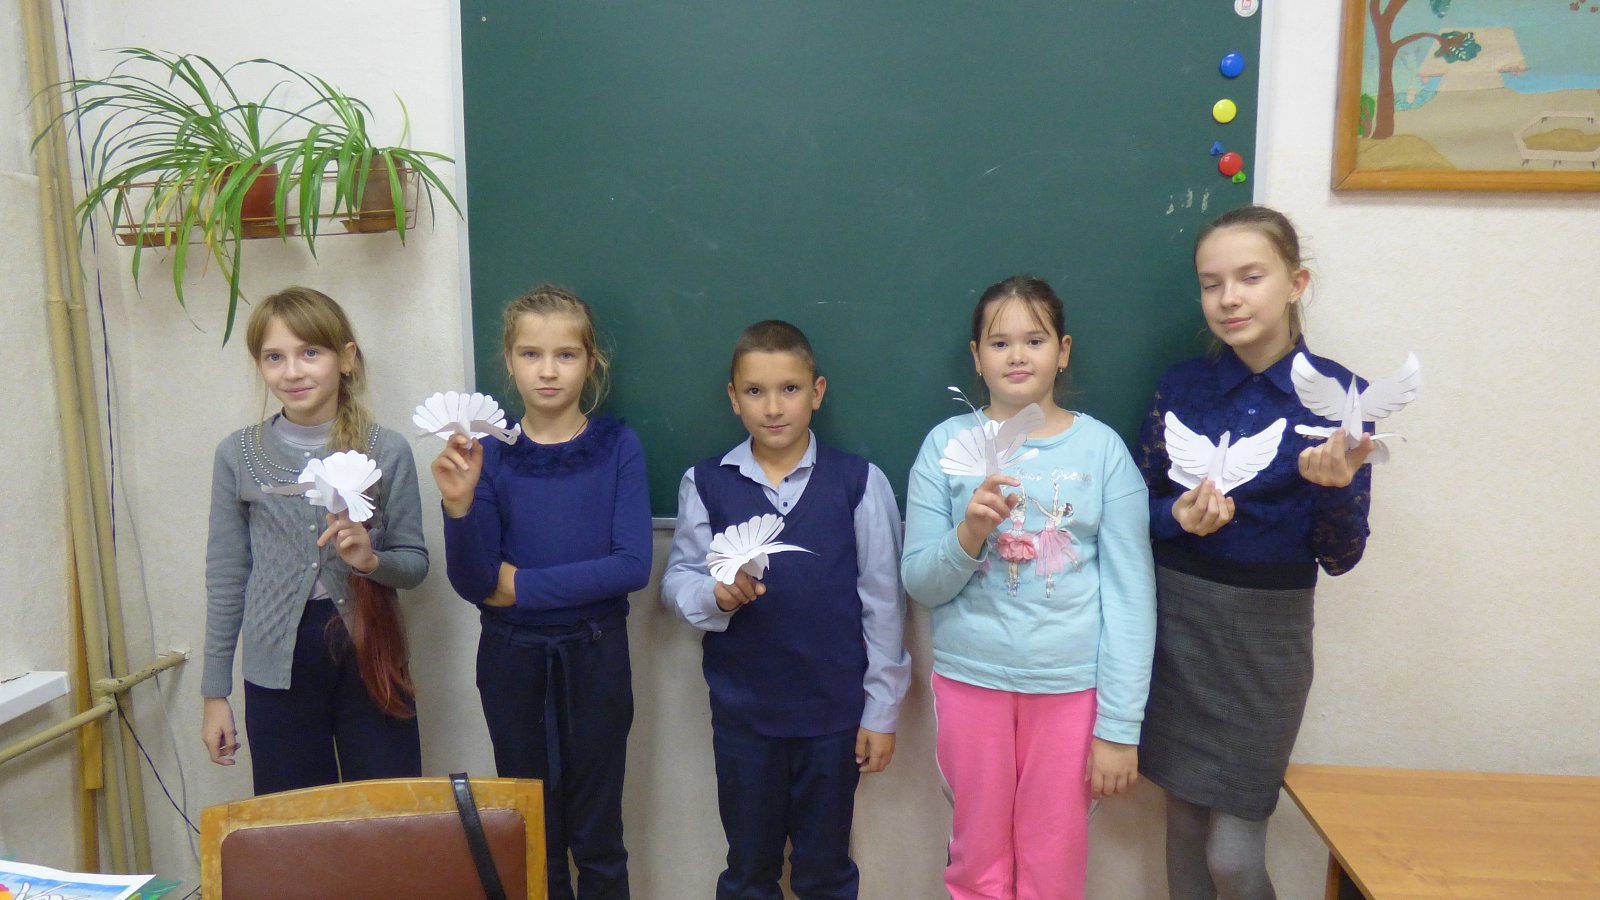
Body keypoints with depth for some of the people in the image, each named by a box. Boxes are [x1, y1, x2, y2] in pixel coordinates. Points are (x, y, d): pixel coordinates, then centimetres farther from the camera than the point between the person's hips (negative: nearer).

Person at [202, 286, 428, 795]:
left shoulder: (387, 452, -3)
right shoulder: (239, 455, 1)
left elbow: (415, 563, 3)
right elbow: (226, 577, 6)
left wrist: (371, 558, -19)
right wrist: (214, 694, 7)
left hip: (367, 660, 0)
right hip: (277, 670, 1)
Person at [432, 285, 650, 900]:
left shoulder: (616, 448, -6)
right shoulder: (490, 454, -3)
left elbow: (633, 566, -14)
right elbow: (473, 584, -7)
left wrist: (523, 585, -14)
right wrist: (460, 505, -23)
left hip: (594, 655, -1)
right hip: (512, 658, 2)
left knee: (597, 836, 9)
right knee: (531, 829, 14)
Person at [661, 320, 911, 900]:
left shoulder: (858, 482, -7)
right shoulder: (706, 483, -3)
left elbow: (883, 601, -3)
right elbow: (677, 582, 2)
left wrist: (882, 710, -1)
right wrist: (716, 595, -21)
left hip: (834, 710, -1)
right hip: (741, 710, 1)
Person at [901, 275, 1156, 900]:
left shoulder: (1102, 448, -2)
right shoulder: (948, 443, 0)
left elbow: (1130, 595, -2)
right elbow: (920, 585, -1)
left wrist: (1119, 726, -5)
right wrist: (969, 535, -21)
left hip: (1072, 685, 0)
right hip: (969, 679, 1)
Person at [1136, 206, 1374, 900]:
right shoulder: (1181, 386, 0)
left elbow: (1341, 557, -5)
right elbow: (1142, 504, 6)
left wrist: (1336, 488, -25)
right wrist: (1178, 514, -16)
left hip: (1265, 631, -2)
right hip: (1174, 616, 3)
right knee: (1182, 816, 13)